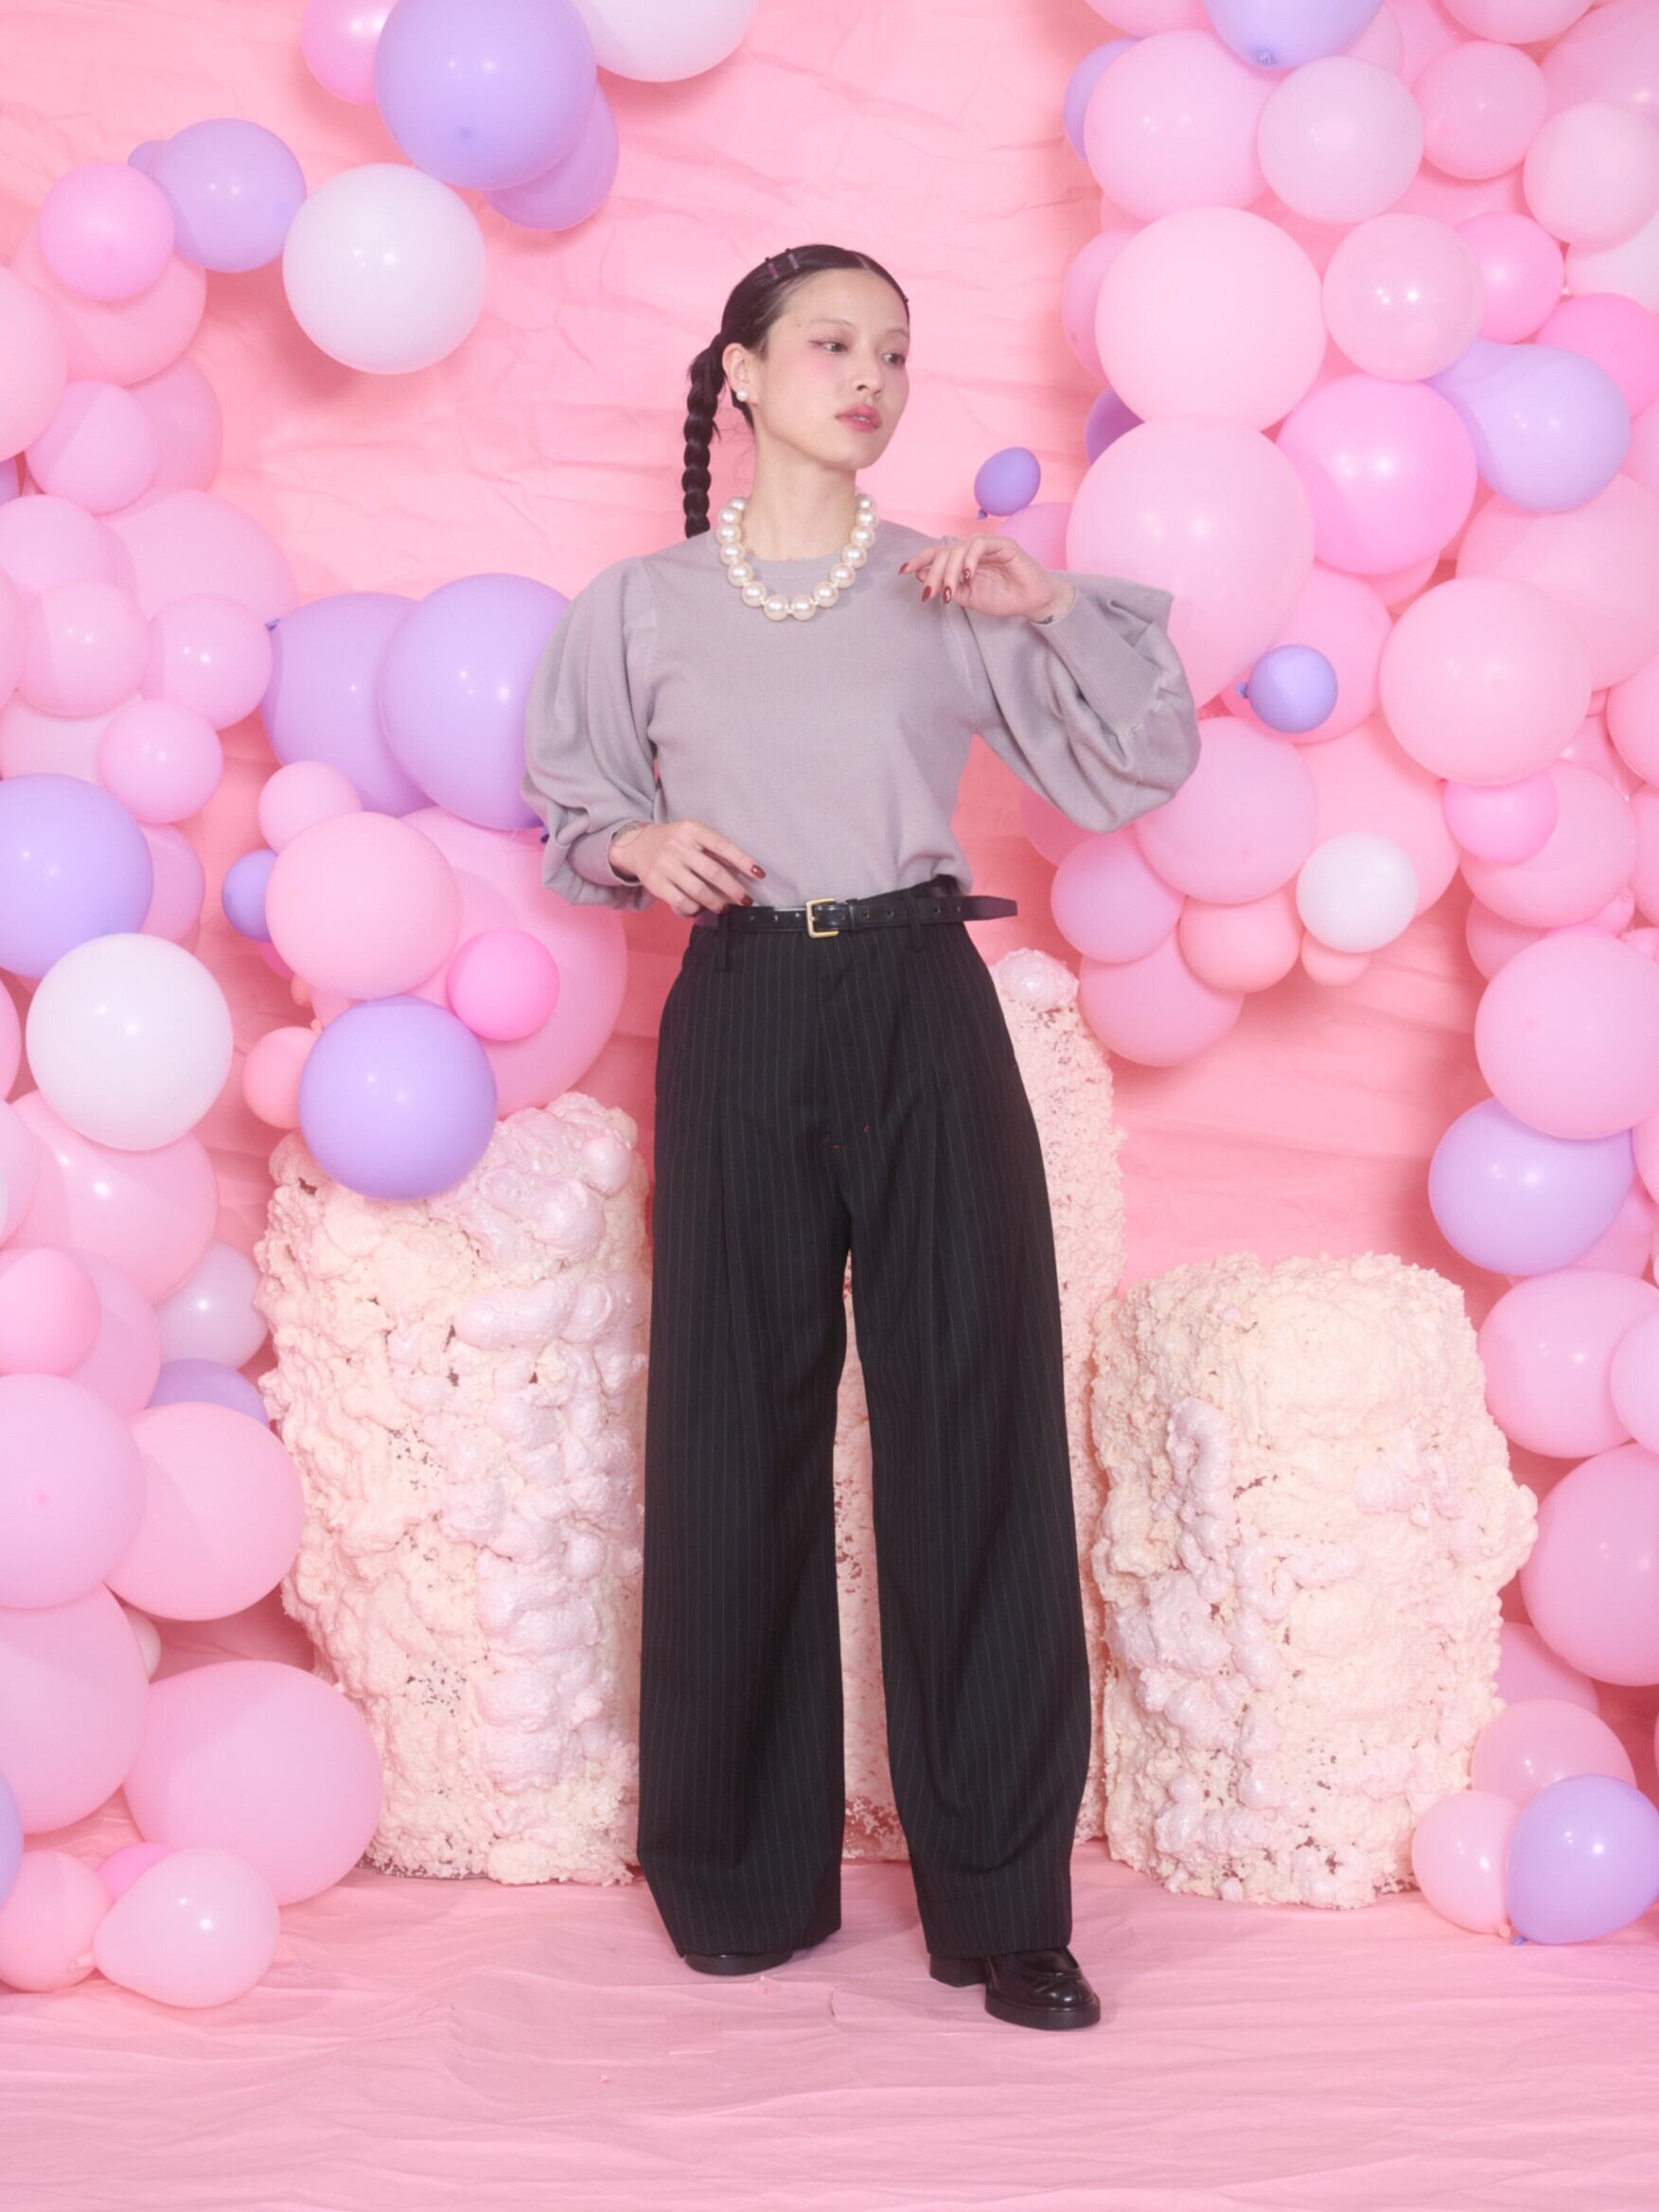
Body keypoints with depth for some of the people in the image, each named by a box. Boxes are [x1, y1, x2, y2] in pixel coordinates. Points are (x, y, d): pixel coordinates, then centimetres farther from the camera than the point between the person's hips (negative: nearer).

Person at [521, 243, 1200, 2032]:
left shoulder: (949, 594, 8)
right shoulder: (642, 604, 8)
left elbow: (1144, 765, 7)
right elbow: (567, 802, 16)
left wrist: (1055, 608, -7)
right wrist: (638, 846, -6)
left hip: (923, 1016, 0)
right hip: (740, 1021, 0)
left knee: (973, 1428, -4)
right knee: (739, 1433, 3)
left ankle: (1003, 1902, 4)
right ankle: (743, 1880, 18)